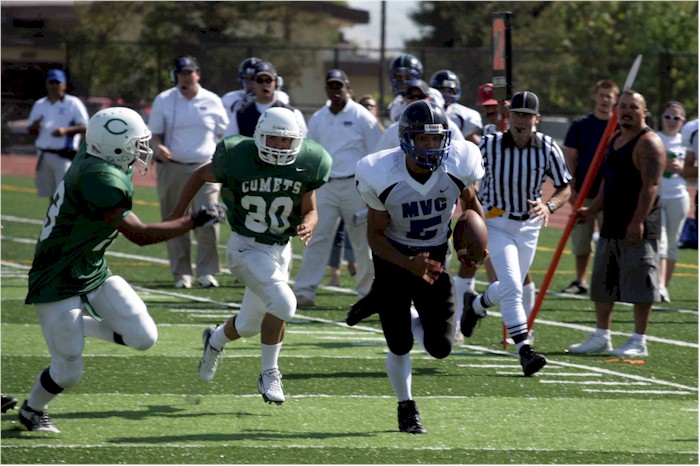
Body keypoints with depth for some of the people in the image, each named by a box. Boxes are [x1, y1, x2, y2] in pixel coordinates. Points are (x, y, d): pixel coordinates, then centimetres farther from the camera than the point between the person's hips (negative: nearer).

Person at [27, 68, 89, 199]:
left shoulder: (73, 103, 0)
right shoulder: (39, 105, 15)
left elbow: (85, 127, -5)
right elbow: (31, 131, 17)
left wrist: (66, 131, -21)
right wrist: (34, 127, -8)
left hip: (64, 156, -5)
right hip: (44, 156, 5)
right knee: (51, 194, 8)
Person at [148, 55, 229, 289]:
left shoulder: (212, 101, 5)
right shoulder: (164, 101, 3)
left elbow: (223, 135, 11)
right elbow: (155, 134, 5)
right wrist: (158, 147, -18)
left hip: (206, 167, 0)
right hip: (173, 168, 0)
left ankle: (207, 271, -2)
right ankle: (182, 273, 11)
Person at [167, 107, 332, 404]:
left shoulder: (305, 164, -8)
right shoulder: (238, 159, -17)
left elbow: (310, 210, 1)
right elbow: (201, 176, 0)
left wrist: (307, 226, -23)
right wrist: (176, 216, 0)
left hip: (281, 249, 5)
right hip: (246, 247, -5)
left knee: (249, 326, 17)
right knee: (283, 304, -25)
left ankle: (216, 340, 52)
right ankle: (269, 374, -6)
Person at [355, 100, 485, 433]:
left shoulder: (459, 165, -20)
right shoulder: (382, 176, -25)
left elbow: (471, 203, 4)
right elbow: (375, 236, -14)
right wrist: (409, 265, -29)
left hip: (435, 258, 2)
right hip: (393, 259, -2)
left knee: (440, 347, -1)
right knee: (400, 346, -1)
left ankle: (413, 321, 34)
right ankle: (406, 407, 26)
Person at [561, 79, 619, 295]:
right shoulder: (580, 125, 5)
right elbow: (570, 158, 6)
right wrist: (571, 188, -3)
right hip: (583, 193, 2)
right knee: (580, 240, 6)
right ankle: (580, 281, 16)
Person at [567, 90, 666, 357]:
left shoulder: (649, 143, -11)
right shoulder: (615, 140, 17)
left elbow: (651, 184, -19)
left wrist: (638, 222, -25)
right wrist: (592, 210, 18)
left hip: (638, 227, -9)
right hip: (612, 225, 9)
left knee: (638, 283, -6)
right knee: (602, 282, 12)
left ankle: (638, 342, 0)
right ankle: (601, 337, 20)